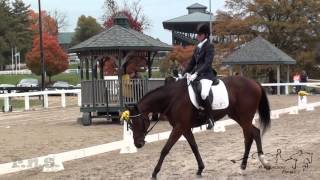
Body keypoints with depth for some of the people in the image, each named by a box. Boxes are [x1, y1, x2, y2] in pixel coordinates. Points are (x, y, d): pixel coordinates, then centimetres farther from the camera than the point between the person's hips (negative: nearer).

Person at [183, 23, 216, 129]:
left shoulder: (209, 46, -6)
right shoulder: (197, 47, 17)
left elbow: (207, 63, -18)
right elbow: (192, 63, 21)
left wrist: (196, 73, -27)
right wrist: (184, 74, 10)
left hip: (206, 74, -9)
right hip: (196, 74, 9)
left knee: (204, 94, -33)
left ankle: (210, 118, -20)